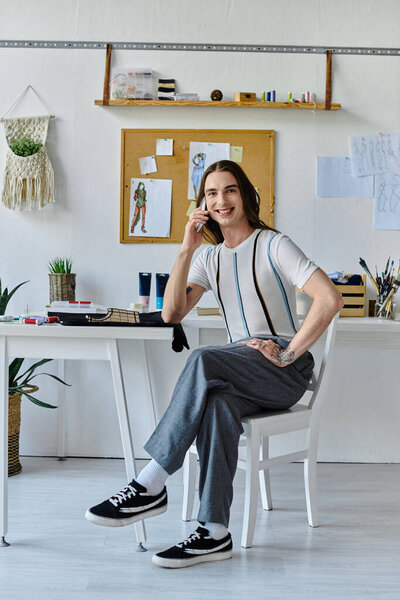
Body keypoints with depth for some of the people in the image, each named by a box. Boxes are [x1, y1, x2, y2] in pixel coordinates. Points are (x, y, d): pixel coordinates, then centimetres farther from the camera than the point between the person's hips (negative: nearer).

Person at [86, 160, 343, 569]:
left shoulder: (273, 246, -3)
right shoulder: (210, 258, 16)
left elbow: (330, 299, -15)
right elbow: (171, 314, 2)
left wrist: (287, 354, -18)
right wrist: (186, 250, -5)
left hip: (287, 372, -4)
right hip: (242, 374, 5)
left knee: (203, 360, -33)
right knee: (219, 404, -33)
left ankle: (150, 485, -31)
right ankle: (214, 532, -32)